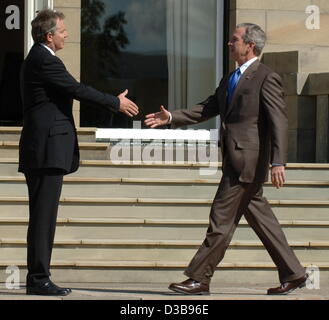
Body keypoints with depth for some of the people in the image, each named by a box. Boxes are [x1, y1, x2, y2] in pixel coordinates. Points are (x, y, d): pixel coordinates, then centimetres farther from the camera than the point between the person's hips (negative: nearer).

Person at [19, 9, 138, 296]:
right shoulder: (45, 60, -14)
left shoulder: (39, 59, 19)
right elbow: (78, 90, -15)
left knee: (43, 217, 11)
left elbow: (73, 92, 20)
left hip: (42, 150, 11)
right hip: (47, 150, -11)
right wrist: (116, 103, -5)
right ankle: (39, 280, -7)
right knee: (43, 216, -9)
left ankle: (38, 278, 13)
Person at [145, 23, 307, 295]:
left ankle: (199, 279, -2)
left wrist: (278, 162, -22)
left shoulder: (266, 78, -8)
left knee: (222, 219, -6)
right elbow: (206, 109, 21)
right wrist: (171, 118, 9)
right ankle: (293, 274, 16)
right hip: (235, 161, 9)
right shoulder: (229, 80, 20)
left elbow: (279, 121, -14)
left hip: (248, 161, -9)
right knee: (260, 216, 11)